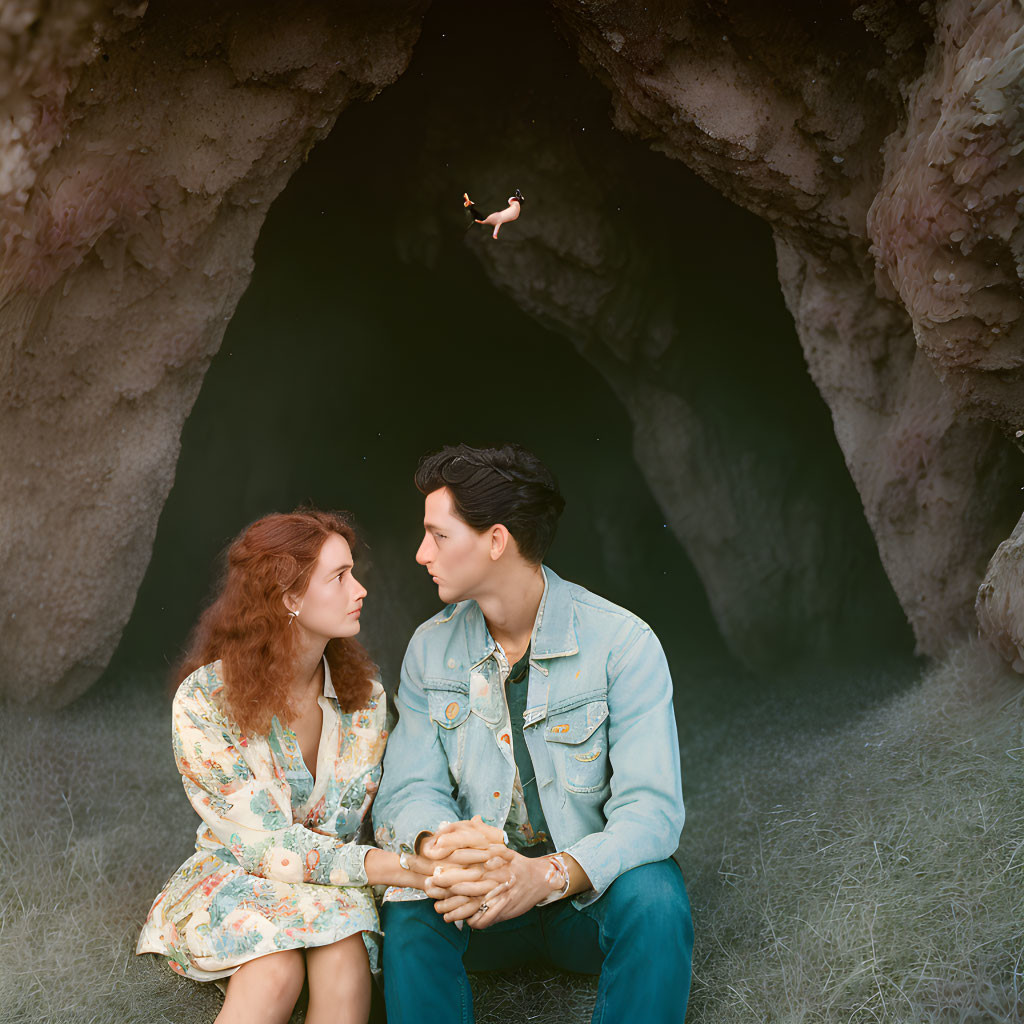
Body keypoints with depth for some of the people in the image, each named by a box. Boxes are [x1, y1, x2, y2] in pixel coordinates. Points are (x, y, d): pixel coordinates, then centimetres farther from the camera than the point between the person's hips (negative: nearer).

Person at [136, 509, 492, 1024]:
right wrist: (388, 867, -32)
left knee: (344, 958, -32)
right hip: (237, 879, -3)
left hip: (334, 884, 3)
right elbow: (263, 843, -21)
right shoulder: (203, 701, -16)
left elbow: (374, 813, 1)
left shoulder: (364, 692, -2)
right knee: (276, 968, -34)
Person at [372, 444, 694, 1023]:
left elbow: (651, 808, -21)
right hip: (482, 886, 2)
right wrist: (439, 840, -31)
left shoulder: (623, 643, -14)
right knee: (410, 903, -29)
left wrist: (549, 875, -39)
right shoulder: (431, 649, 1)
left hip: (591, 888, -2)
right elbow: (410, 791, -4)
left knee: (653, 898, -34)